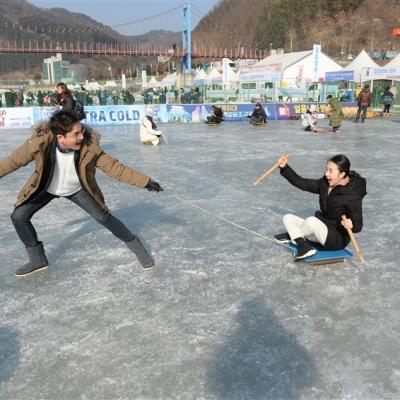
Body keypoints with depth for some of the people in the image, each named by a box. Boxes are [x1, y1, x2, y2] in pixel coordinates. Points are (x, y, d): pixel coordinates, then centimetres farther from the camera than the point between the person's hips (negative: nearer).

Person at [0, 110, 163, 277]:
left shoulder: (89, 148, -33)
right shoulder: (40, 143, -34)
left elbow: (115, 167, -25)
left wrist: (145, 181, -28)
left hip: (77, 190, -1)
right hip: (46, 188, 1)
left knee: (103, 217, -4)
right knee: (19, 216, -7)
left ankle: (135, 245, 18)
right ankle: (38, 259, 13)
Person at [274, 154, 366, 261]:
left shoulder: (352, 196, -22)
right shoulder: (325, 184, -1)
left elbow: (358, 226, -18)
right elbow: (302, 183, 0)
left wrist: (351, 225, -41)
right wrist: (284, 167, -8)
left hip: (338, 239, -8)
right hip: (321, 230, 8)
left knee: (312, 220, -32)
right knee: (288, 218, 3)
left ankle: (291, 236, -5)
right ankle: (306, 248, -11)